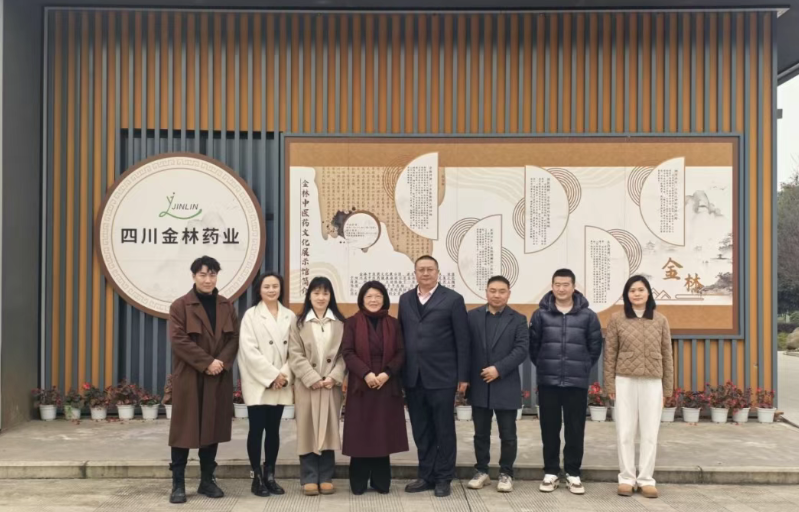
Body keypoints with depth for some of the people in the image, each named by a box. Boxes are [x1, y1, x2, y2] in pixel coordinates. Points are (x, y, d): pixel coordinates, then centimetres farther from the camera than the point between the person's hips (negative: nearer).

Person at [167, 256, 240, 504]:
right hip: (188, 377, -4)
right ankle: (178, 484, 8)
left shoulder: (227, 306, 10)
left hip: (219, 378, 4)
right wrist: (207, 362, -17)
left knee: (212, 429, 9)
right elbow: (178, 340, -12)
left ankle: (207, 480, 19)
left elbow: (234, 338, 5)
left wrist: (222, 362, -12)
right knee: (184, 429, 0)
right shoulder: (180, 306, -3)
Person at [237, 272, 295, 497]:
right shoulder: (251, 315, -1)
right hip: (258, 382, -3)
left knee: (273, 430, 8)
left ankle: (270, 475, 16)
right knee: (257, 429, -1)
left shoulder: (290, 316, 7)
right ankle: (257, 477, 8)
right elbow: (249, 350, -9)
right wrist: (272, 375, -14)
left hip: (281, 383, 3)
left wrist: (284, 375, -10)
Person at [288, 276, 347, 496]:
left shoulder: (340, 323, 6)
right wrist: (313, 378, -12)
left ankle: (326, 477, 14)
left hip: (332, 385, 1)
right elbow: (295, 355, -3)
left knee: (329, 429, 5)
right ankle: (309, 478, 8)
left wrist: (333, 377, -12)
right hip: (307, 384, -1)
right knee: (308, 430, 1)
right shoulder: (299, 323, 4)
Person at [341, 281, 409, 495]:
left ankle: (381, 481, 15)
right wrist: (366, 373, -18)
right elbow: (347, 352, -6)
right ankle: (358, 483, 11)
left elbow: (401, 353, 2)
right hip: (360, 385, -2)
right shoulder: (352, 323, 2)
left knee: (383, 432, 5)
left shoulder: (393, 323, 8)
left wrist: (387, 373, -13)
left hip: (387, 385, 2)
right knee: (360, 433, 1)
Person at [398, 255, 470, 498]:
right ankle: (426, 475, 23)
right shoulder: (405, 299, 11)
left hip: (441, 376, -4)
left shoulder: (453, 299, -2)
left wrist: (463, 376, -7)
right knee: (421, 431, 11)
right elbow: (400, 335, 10)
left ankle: (443, 478, 17)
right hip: (413, 377, 4)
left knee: (444, 430, 5)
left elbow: (462, 340, -4)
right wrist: (399, 372, 5)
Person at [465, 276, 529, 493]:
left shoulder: (518, 319, 3)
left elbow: (521, 349, -7)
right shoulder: (473, 316, 6)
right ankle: (481, 471, 22)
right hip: (479, 385, 1)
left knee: (507, 434, 5)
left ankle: (506, 473, 18)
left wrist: (499, 369, -17)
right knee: (481, 433, 10)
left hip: (506, 386, -1)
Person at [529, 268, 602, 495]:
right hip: (548, 382, 0)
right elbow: (533, 346, 7)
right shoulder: (540, 314, 0)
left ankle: (573, 473, 18)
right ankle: (551, 472, 18)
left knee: (575, 430, 5)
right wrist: (543, 366, 9)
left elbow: (595, 347, 8)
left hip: (577, 383, 0)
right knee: (550, 430, 7)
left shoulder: (587, 315, 0)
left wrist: (583, 368, 9)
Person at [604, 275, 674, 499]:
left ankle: (646, 478, 14)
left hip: (652, 383, 1)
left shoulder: (660, 321, 6)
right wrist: (610, 384, -3)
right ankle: (627, 477, 14)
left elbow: (666, 355, 8)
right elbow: (610, 354, 1)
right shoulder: (617, 319, 1)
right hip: (625, 382, -1)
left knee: (650, 433, 5)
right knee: (625, 432, 4)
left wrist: (667, 388, 6)